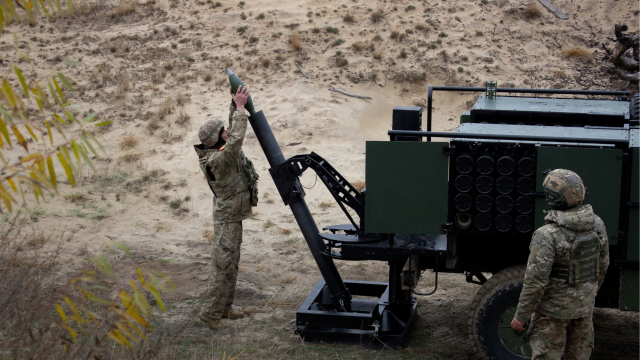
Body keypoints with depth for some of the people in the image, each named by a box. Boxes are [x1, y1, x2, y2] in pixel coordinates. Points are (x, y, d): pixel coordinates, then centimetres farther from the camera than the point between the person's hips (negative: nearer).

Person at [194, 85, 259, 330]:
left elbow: (234, 131, 16)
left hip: (233, 217, 10)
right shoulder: (217, 160, -26)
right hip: (227, 220, -10)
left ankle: (225, 307, 27)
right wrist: (239, 107, -30)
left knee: (231, 264, 17)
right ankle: (210, 311, 0)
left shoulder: (220, 151, 1)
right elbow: (237, 139, -38)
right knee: (223, 265, -6)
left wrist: (236, 105, 4)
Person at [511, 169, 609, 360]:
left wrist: (520, 316, -13)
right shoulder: (597, 225, -6)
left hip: (554, 309, -6)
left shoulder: (548, 235, -26)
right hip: (584, 306, 6)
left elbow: (536, 281, -24)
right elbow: (603, 265, 7)